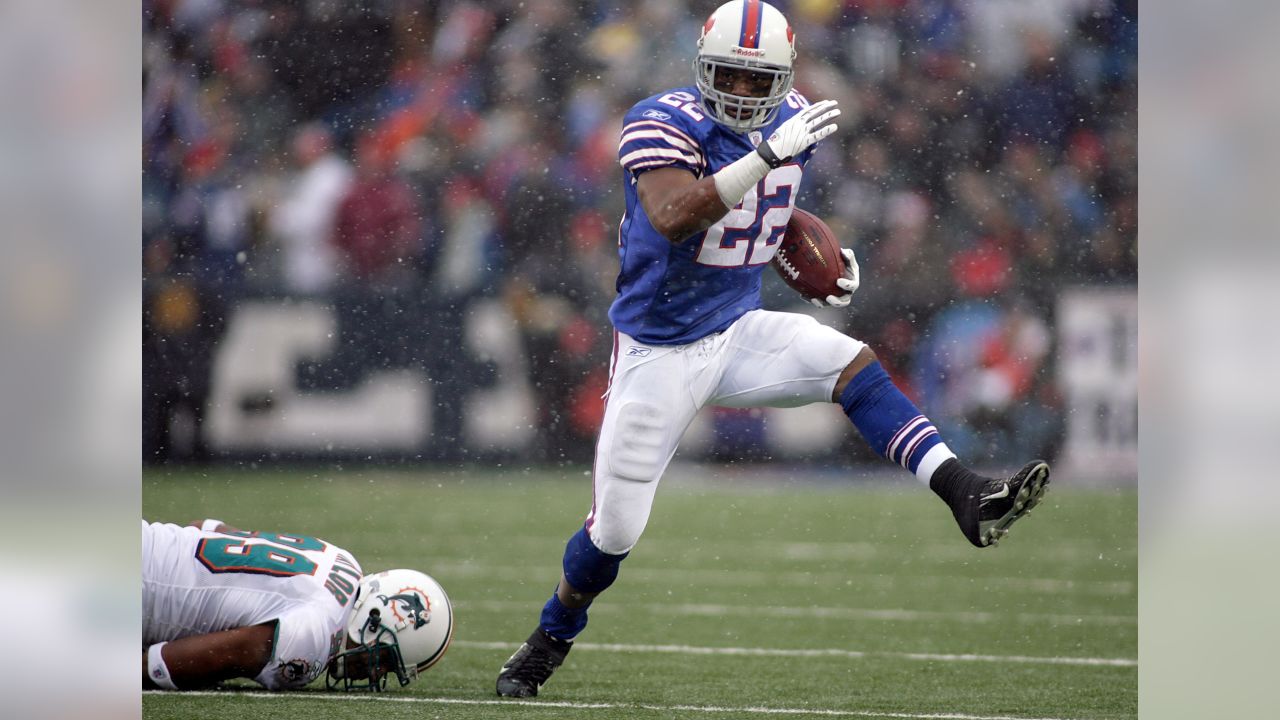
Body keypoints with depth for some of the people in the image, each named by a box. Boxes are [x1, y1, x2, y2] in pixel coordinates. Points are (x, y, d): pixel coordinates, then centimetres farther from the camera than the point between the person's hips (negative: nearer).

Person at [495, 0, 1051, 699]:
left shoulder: (791, 120, 0)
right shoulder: (664, 124, -20)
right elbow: (672, 217, -39)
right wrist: (768, 152, -45)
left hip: (739, 331, 5)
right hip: (659, 350, -4)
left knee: (849, 362, -21)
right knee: (615, 528, 2)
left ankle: (966, 495, -31)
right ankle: (549, 640, 27)